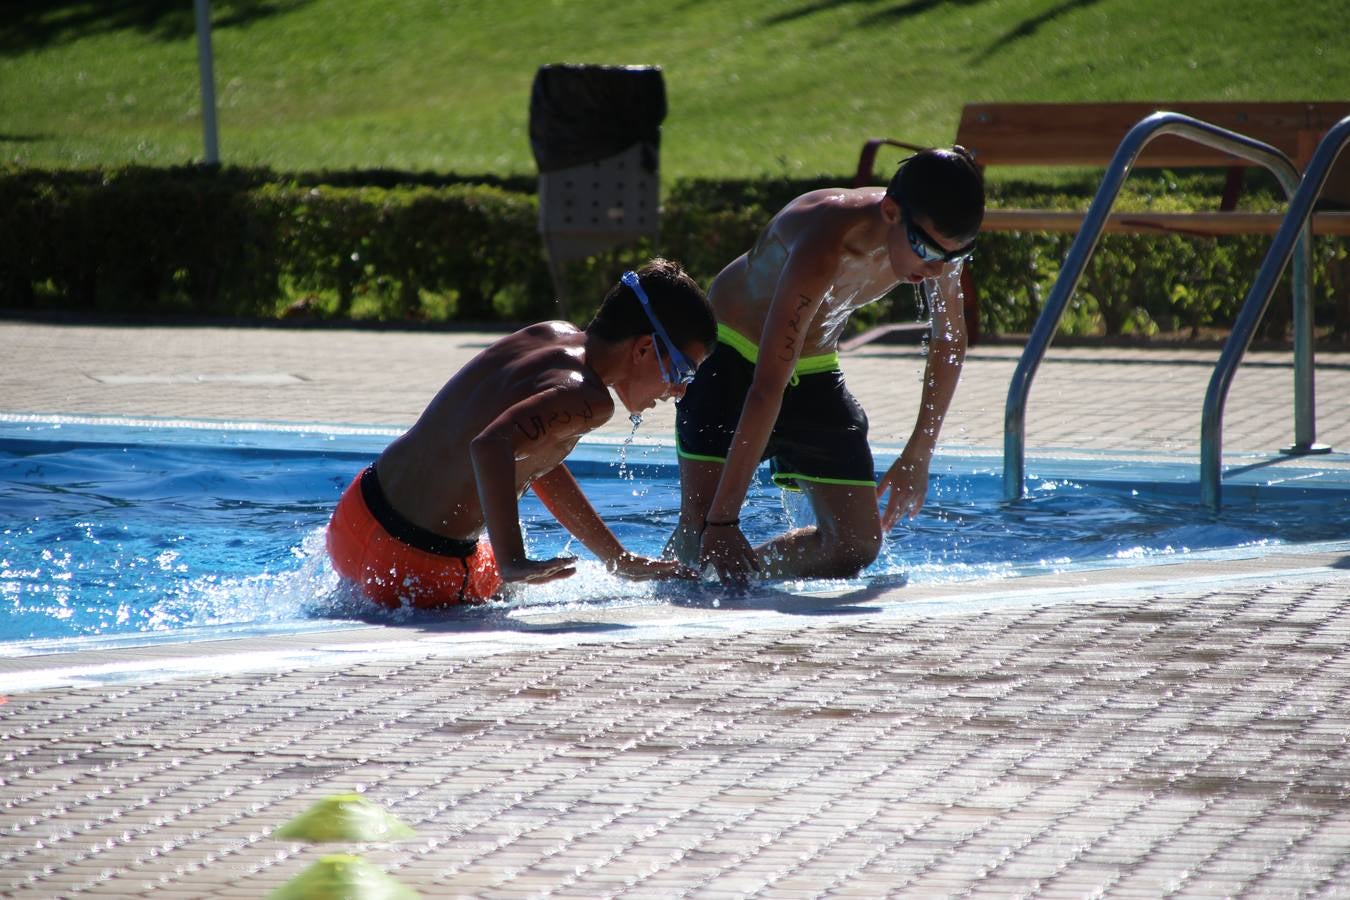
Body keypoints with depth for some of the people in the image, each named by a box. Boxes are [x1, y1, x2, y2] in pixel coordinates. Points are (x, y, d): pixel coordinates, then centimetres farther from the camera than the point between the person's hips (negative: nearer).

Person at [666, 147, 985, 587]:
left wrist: (918, 456, 2)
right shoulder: (824, 249, -38)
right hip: (730, 354, -6)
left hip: (816, 370, 6)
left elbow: (949, 341, 3)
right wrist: (721, 519, -42)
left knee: (857, 546, -4)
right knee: (701, 525, -21)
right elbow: (767, 389, -41)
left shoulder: (935, 239, -18)